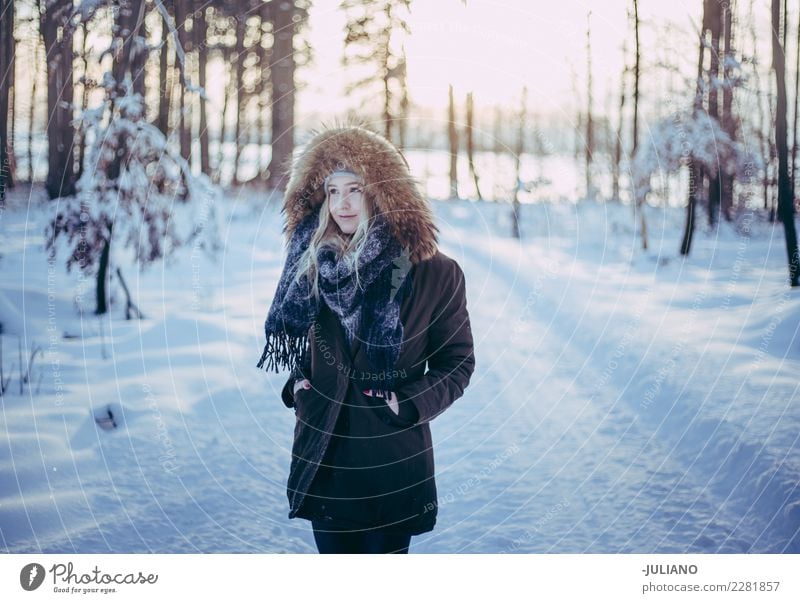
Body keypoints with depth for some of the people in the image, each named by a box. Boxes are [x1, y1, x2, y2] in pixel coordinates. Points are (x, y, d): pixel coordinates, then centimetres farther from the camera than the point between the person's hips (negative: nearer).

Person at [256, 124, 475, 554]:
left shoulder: (435, 272, -9)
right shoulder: (312, 262, 5)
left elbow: (457, 363, -2)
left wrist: (408, 403, -15)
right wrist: (296, 384, 2)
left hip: (392, 458, -4)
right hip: (323, 454, 4)